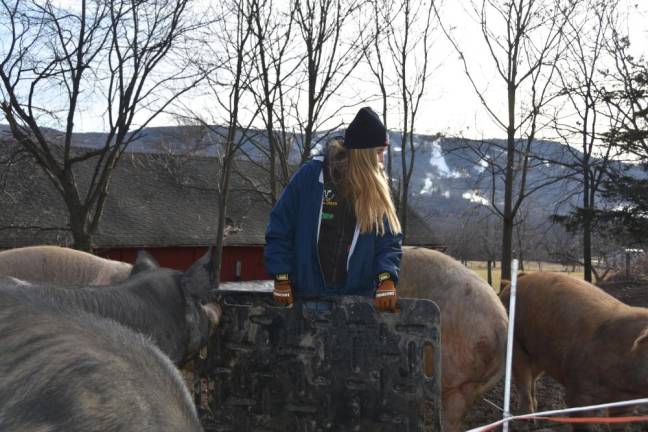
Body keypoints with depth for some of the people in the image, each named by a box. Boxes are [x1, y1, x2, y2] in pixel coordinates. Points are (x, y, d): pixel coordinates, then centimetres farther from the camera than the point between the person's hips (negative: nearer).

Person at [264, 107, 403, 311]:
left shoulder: (376, 188, 3)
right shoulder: (311, 175, -5)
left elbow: (389, 240, 1)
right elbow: (279, 229, -2)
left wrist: (386, 277, -17)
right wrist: (282, 278, -6)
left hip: (358, 300, 2)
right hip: (306, 296, -2)